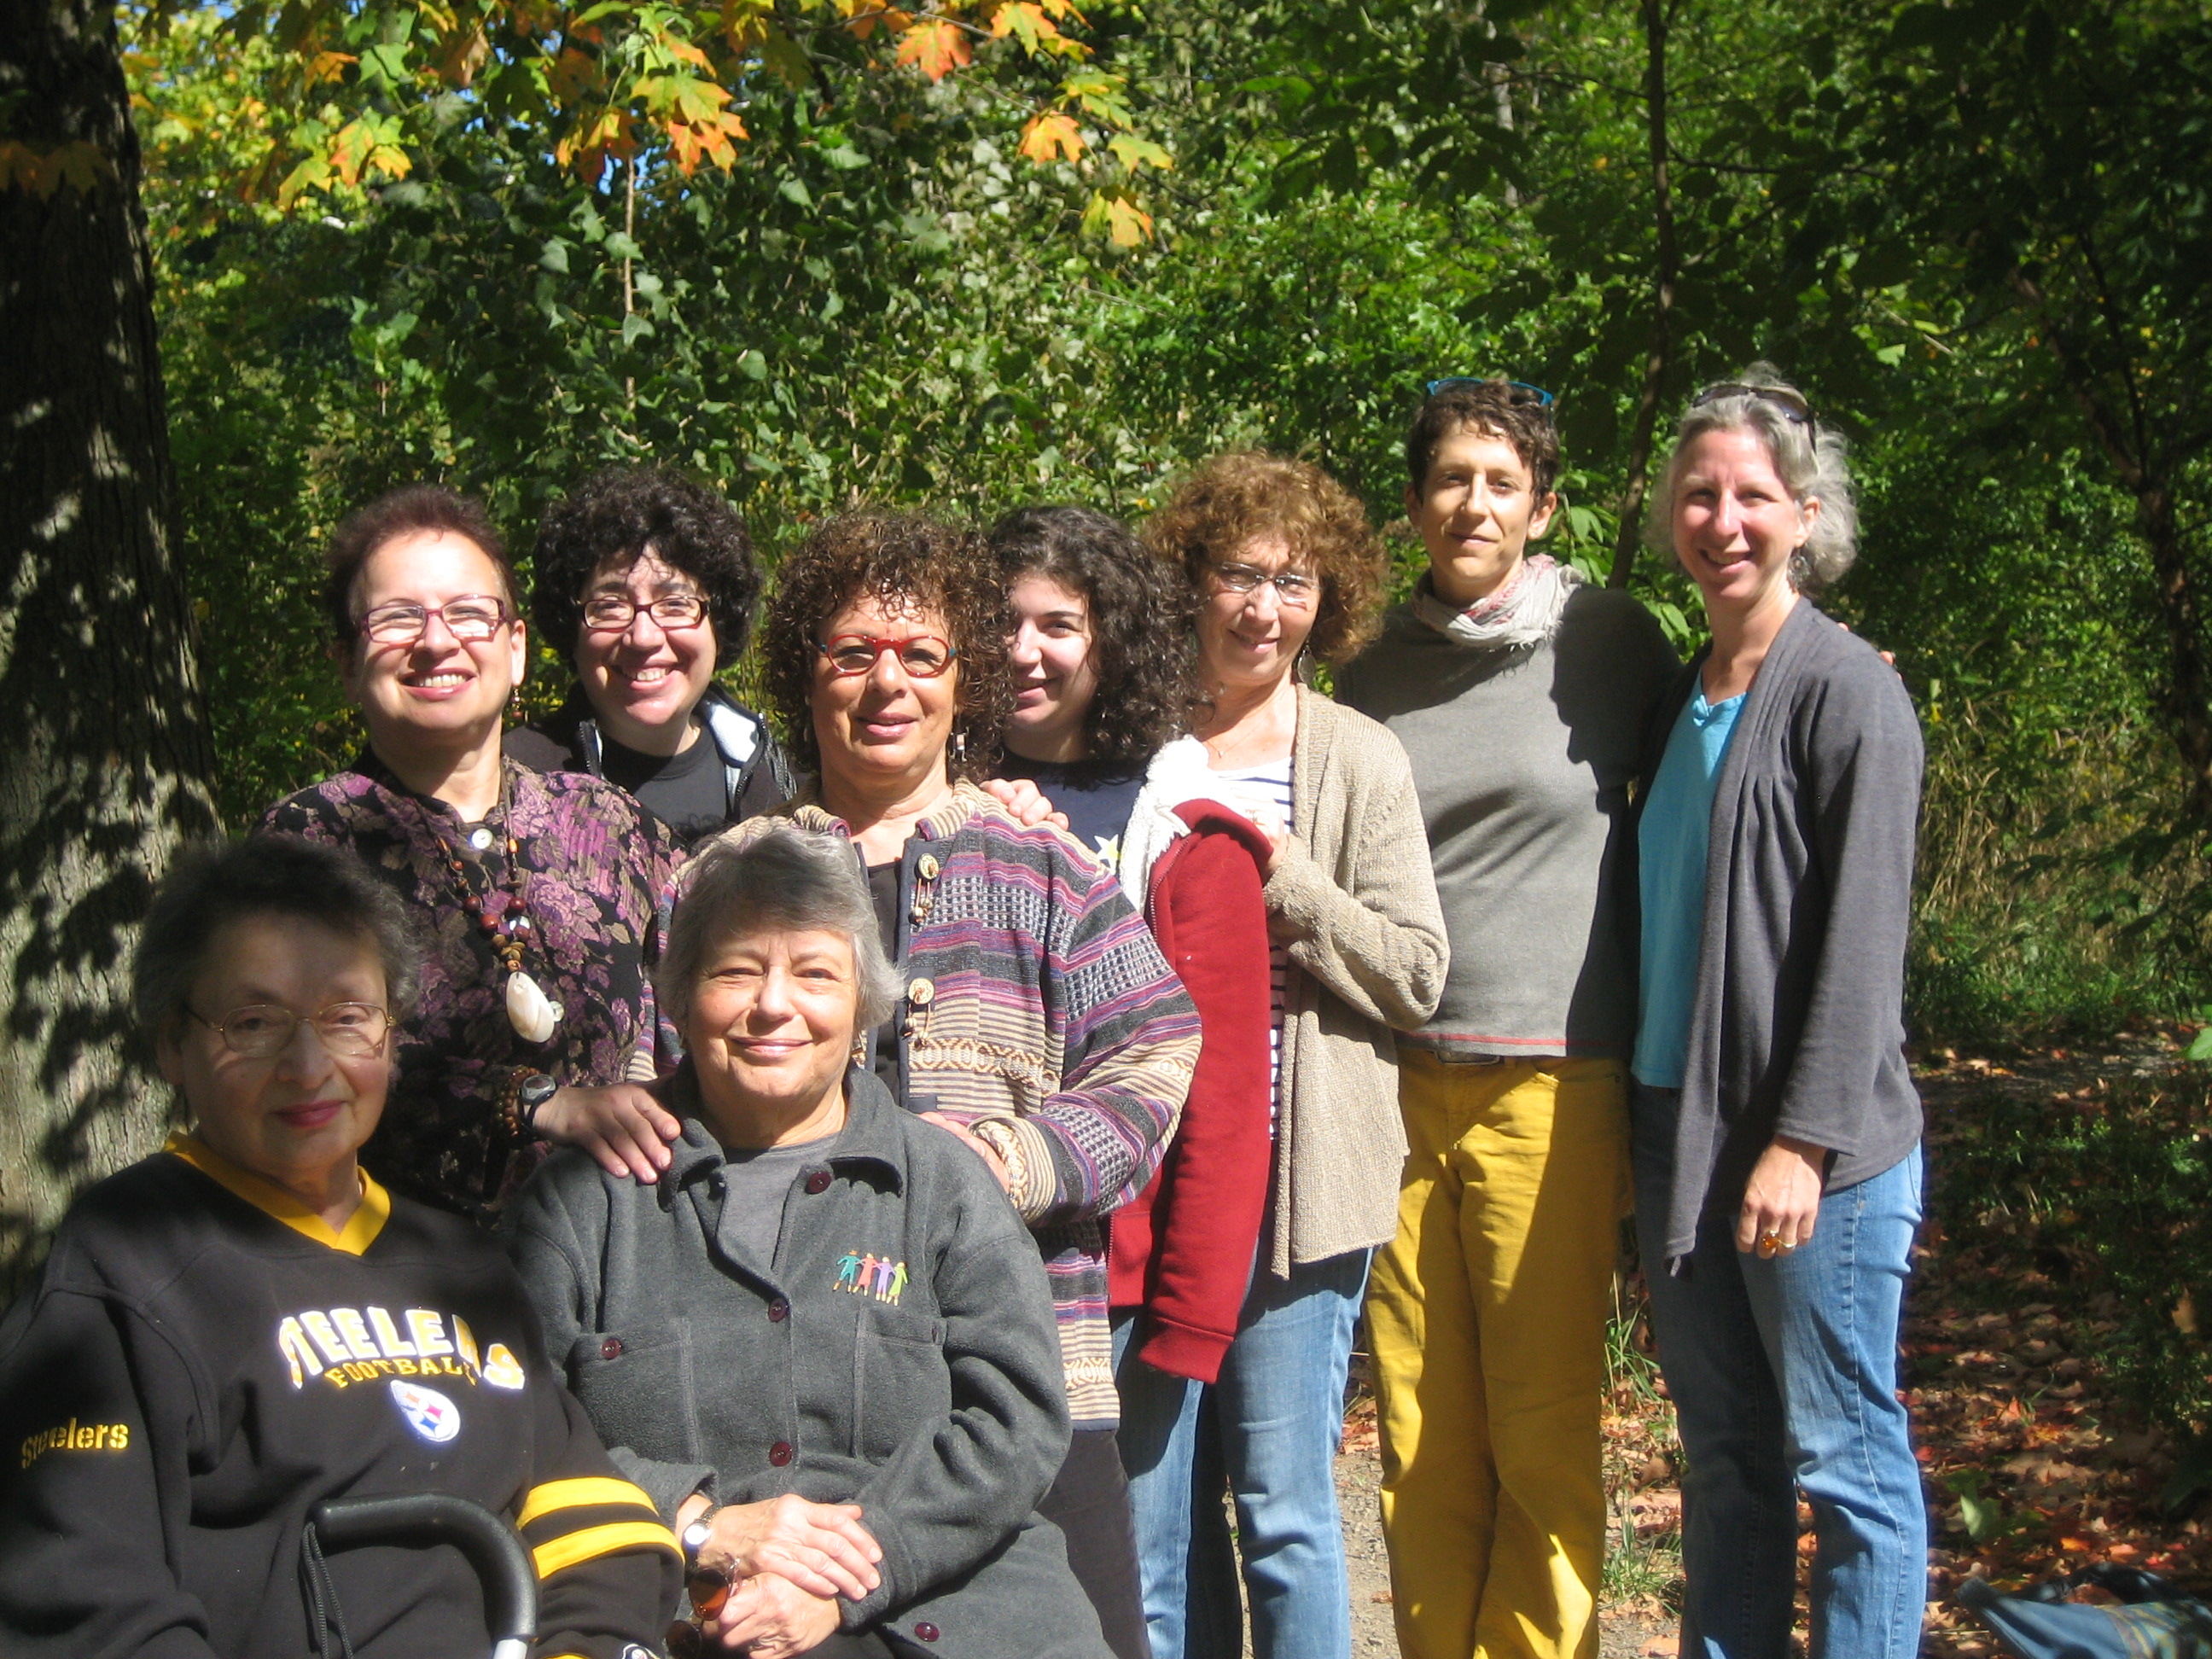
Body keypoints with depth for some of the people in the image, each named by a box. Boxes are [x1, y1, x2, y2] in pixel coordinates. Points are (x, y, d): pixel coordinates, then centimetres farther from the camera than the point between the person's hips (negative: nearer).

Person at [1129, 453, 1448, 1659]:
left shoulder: (1359, 760, 2)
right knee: (1151, 1505, 9)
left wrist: (1285, 873, -13)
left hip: (1295, 1177, -2)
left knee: (1284, 1508, 2)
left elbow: (1414, 976, -2)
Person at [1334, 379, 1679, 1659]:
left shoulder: (1610, 638, 1)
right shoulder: (1374, 672, 11)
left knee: (1543, 1435, 1)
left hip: (1553, 1083, -3)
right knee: (1422, 1440, 8)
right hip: (1396, 1082, 3)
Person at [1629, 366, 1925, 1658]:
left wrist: (1805, 1139, -18)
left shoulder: (1847, 689, -8)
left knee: (1845, 1457, 2)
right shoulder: (1682, 697, 14)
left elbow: (1862, 935, -14)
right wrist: (1643, 1122, 14)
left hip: (1818, 1155, -7)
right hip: (1679, 1128, 7)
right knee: (1723, 1451, 14)